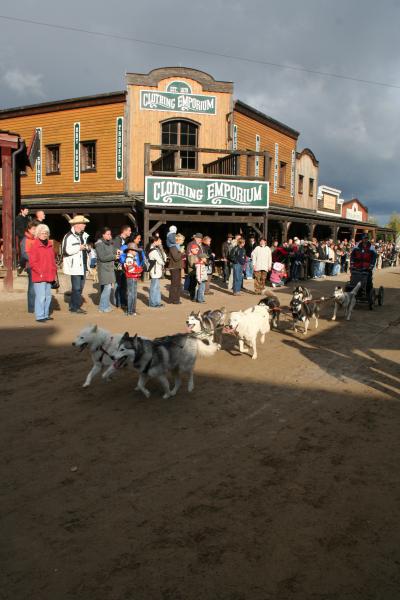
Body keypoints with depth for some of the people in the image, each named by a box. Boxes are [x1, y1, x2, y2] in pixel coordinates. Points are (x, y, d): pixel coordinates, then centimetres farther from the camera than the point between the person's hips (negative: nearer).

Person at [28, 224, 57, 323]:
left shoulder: (49, 245, 14)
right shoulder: (35, 246, -7)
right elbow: (32, 262, -11)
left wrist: (54, 272, 11)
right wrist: (40, 272, -14)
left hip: (49, 276, 7)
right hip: (39, 277, -7)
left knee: (48, 296, 12)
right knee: (41, 296, -8)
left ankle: (46, 314, 22)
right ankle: (39, 316, -2)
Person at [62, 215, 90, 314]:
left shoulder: (84, 235, 16)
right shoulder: (69, 236, -11)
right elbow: (66, 250, -20)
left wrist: (88, 247, 13)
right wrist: (79, 248, -18)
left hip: (83, 265, 8)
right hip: (75, 266, -8)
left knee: (80, 287, 12)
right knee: (76, 287, -6)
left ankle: (73, 305, 22)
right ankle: (75, 307, 3)